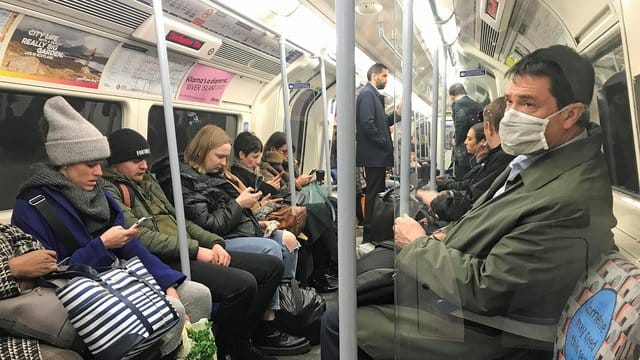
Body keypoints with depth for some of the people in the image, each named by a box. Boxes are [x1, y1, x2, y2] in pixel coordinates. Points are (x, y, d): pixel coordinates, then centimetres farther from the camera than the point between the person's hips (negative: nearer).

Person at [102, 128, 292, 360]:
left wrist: (214, 242, 4)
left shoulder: (147, 181, 22)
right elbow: (142, 237, -18)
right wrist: (195, 250, -18)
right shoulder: (109, 191, -5)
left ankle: (240, 339, 8)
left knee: (273, 265, -1)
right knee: (243, 284, -30)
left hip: (185, 252, 9)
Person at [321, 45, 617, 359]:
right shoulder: (543, 155, -2)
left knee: (338, 321, -1)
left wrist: (419, 244, -15)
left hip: (482, 331, -8)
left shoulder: (570, 200, -31)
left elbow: (483, 289, -28)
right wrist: (448, 238, -4)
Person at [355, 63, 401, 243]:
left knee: (376, 193, 15)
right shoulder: (367, 93, -12)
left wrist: (396, 114, 5)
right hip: (373, 154, -10)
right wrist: (384, 142, -16)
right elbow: (367, 123, -23)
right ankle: (369, 234, 5)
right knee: (373, 193, -5)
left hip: (377, 154, 10)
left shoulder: (373, 94, 18)